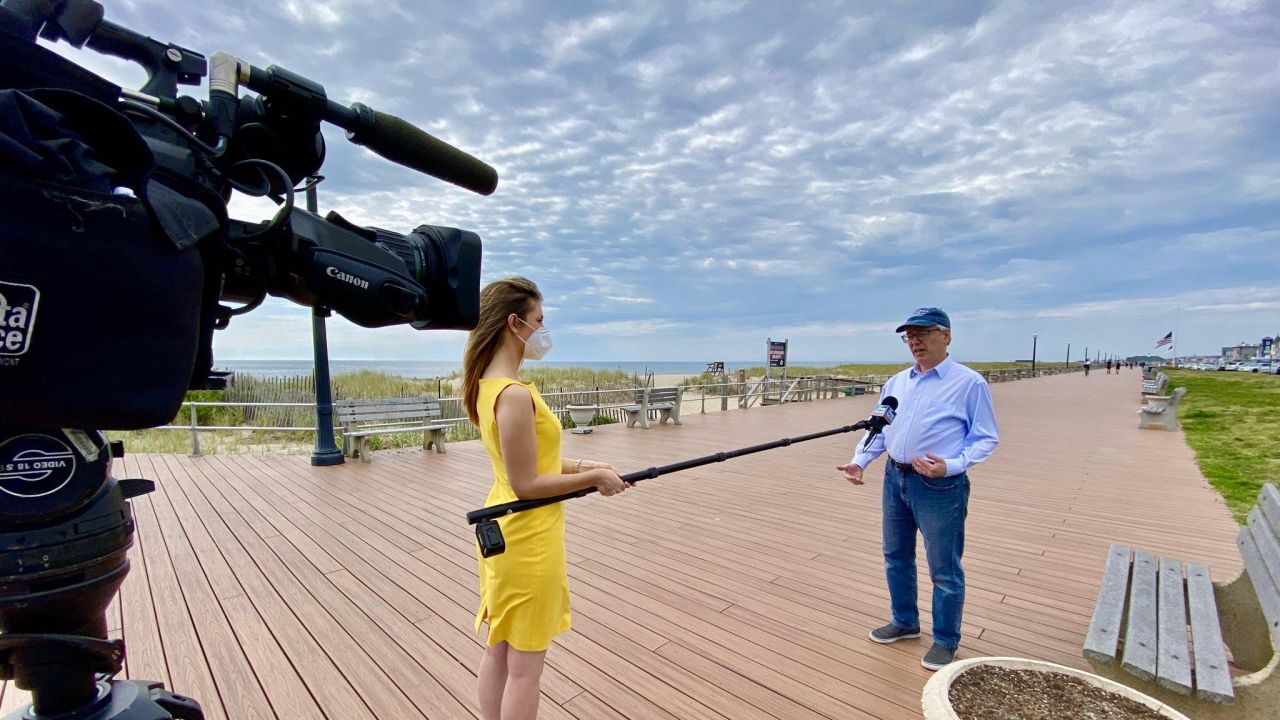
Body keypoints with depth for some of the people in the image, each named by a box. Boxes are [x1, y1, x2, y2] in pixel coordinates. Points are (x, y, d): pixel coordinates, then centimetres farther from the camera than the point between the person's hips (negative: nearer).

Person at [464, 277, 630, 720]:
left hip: (502, 531, 9)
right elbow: (526, 484, -22)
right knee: (525, 664, 9)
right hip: (528, 539, -9)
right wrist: (594, 478, -12)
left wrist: (582, 465, 6)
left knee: (498, 651, 22)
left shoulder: (486, 384, 4)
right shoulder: (515, 394, -25)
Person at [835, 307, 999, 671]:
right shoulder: (896, 382, 10)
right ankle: (905, 622, 38)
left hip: (940, 487, -6)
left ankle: (946, 640, 27)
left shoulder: (969, 383, -7)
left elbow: (986, 437, -7)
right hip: (895, 479, 6)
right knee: (896, 558, 18)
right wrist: (859, 461, 0)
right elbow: (878, 429, 14)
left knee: (944, 569, 7)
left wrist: (952, 466, -22)